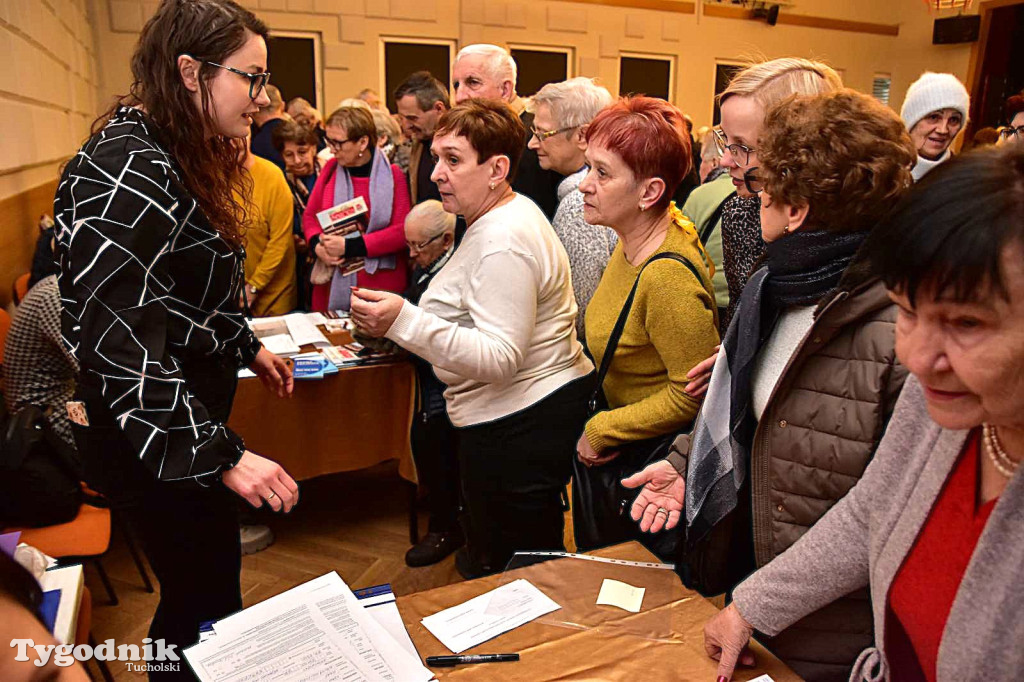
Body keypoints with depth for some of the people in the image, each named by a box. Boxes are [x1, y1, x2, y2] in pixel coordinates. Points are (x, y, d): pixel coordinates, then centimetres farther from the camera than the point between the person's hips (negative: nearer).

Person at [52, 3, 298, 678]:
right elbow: (116, 341, -29)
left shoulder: (177, 159, 9)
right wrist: (224, 456, -30)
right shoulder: (127, 173, -24)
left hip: (187, 422, 10)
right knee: (208, 605, 6)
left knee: (200, 595, 21)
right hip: (153, 443, -9)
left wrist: (248, 347, 24)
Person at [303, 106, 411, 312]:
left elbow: (402, 231, -11)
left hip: (380, 283, -3)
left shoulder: (393, 175, -4)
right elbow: (310, 216, 13)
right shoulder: (331, 169, 8)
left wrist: (349, 246, -15)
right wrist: (318, 245, -9)